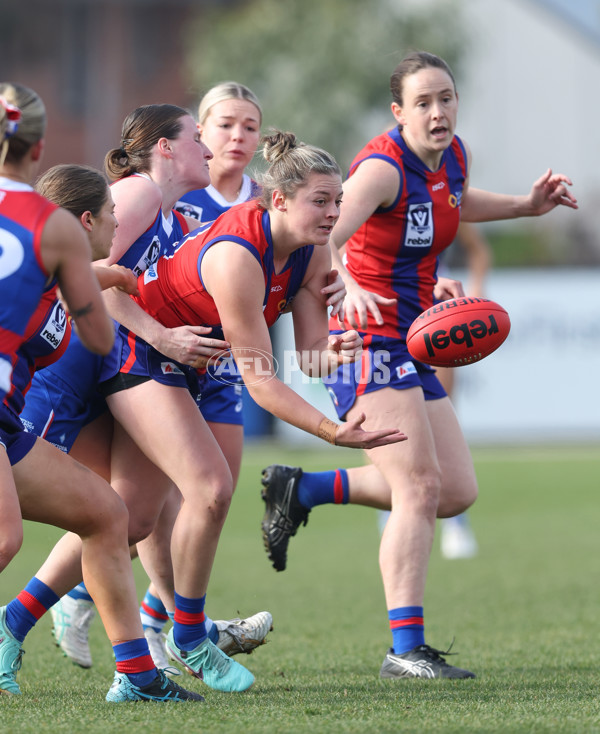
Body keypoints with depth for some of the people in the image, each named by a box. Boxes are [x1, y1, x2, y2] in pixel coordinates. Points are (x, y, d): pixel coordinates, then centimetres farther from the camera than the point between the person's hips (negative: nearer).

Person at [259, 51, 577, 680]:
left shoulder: (454, 156, 7)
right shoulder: (383, 167, -18)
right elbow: (320, 239, -33)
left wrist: (526, 205, 19)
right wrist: (346, 285, -53)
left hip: (411, 345, 9)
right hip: (369, 339, -9)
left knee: (458, 491, 8)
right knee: (420, 486, -17)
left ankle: (300, 489, 18)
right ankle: (405, 649, -18)